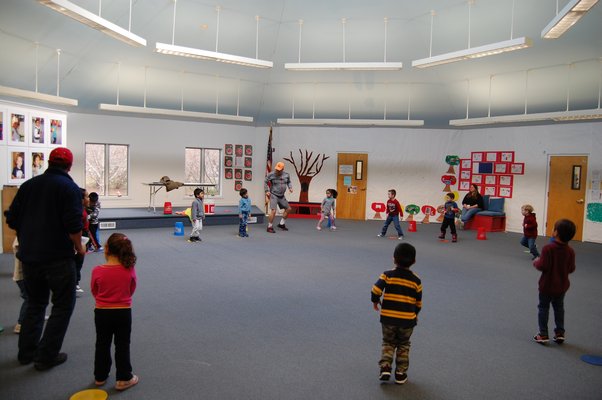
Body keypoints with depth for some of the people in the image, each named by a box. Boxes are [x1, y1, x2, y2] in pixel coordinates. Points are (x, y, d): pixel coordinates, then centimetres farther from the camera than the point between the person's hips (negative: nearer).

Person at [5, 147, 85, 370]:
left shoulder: (28, 185, 8)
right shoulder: (69, 188, -10)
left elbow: (12, 220, 10)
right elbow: (74, 226, -19)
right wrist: (79, 247, -3)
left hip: (29, 257, 6)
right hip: (58, 257, -6)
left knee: (35, 303, 21)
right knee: (63, 305, 7)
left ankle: (27, 352, 28)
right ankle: (47, 356, 8)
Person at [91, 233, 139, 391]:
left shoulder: (97, 271, -16)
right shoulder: (130, 269, -15)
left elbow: (94, 291, 0)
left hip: (102, 312, 1)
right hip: (123, 312, 0)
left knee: (102, 345, 18)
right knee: (122, 346, 12)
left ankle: (100, 377, 31)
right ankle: (123, 379, 18)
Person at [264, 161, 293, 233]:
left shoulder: (286, 175, -3)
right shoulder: (271, 175, -15)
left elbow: (289, 182, 16)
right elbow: (265, 182, -1)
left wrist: (290, 187, -2)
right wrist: (267, 191, -8)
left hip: (282, 196, 6)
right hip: (273, 195, -6)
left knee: (288, 209, 13)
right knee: (273, 211, -17)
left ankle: (281, 224, 29)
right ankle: (269, 227, -2)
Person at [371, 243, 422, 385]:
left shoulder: (387, 275, -7)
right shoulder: (416, 280, -2)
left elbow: (376, 290, -18)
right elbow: (418, 302, 4)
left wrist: (375, 301, 2)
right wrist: (415, 314, 23)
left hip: (388, 318, -1)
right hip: (407, 319, 1)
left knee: (388, 343, 19)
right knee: (403, 346, 19)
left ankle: (385, 367, 3)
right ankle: (400, 374, 21)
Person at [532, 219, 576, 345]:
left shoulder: (548, 248, -23)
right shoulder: (570, 251, -7)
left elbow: (543, 266, -23)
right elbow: (571, 269, -2)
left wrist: (536, 262, -3)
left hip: (547, 285, -4)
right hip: (562, 286, 4)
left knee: (543, 308, 8)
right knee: (559, 308, 20)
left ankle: (543, 334, 10)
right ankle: (560, 332, 25)